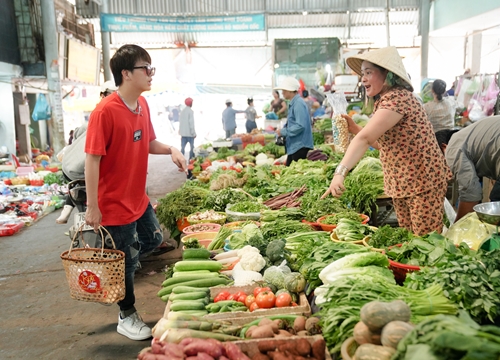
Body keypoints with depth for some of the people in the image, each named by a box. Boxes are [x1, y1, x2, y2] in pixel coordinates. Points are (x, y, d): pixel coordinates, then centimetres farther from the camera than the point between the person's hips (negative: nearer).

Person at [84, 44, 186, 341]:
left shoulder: (142, 105, 2)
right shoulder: (105, 111, -22)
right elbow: (92, 160, -21)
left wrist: (171, 150, -7)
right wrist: (92, 207, -19)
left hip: (139, 197, 8)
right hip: (115, 204, -8)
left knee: (153, 240, 23)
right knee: (125, 262, 8)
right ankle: (127, 317, 30)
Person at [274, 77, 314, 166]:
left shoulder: (298, 103, -15)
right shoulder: (293, 103, 15)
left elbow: (300, 126, -24)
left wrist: (283, 132, -16)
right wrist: (282, 130, 9)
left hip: (300, 146, -10)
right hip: (293, 146, 10)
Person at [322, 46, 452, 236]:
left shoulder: (397, 98, -21)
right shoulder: (385, 101, 12)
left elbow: (366, 138, -34)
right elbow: (381, 142, 15)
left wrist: (341, 172, -43)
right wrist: (354, 128, 3)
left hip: (422, 182, -10)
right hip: (400, 184, 10)